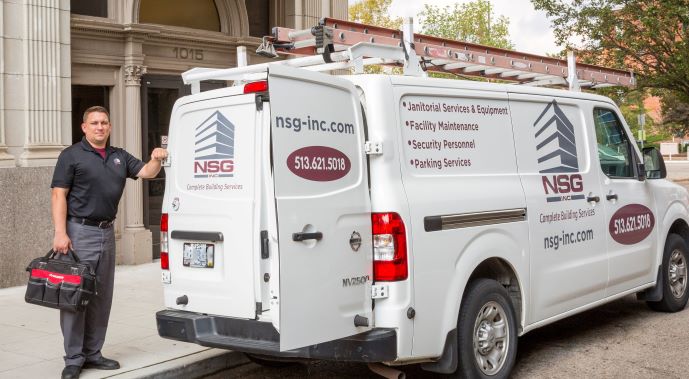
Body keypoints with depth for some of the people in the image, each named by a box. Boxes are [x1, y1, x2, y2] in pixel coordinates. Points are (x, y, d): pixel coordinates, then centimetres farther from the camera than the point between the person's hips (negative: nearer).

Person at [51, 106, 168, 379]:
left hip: (107, 232, 7)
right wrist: (60, 233, -18)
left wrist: (156, 159, -14)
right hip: (79, 232, -7)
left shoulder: (119, 157, 15)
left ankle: (92, 354, 21)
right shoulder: (72, 155, -3)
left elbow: (146, 172, 10)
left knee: (101, 297, 11)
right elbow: (58, 195, -8)